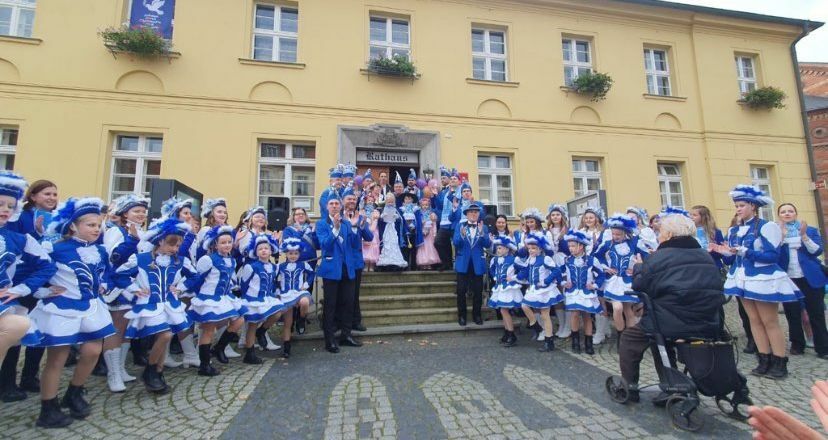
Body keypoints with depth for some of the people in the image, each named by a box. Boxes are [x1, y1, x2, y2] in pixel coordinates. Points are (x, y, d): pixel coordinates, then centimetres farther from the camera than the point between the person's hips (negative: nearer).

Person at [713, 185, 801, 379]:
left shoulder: (767, 226, -9)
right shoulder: (734, 231, 10)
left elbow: (773, 256, -15)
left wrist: (745, 252, -25)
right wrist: (727, 252, -5)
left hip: (763, 280, -6)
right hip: (743, 280, 6)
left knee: (770, 322, 1)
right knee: (755, 321, 10)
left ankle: (780, 363, 13)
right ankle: (765, 361, 19)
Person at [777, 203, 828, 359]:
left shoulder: (811, 230, 5)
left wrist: (804, 236, -19)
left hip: (810, 278, 0)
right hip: (787, 279, 0)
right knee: (792, 314, 7)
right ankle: (797, 345, 18)